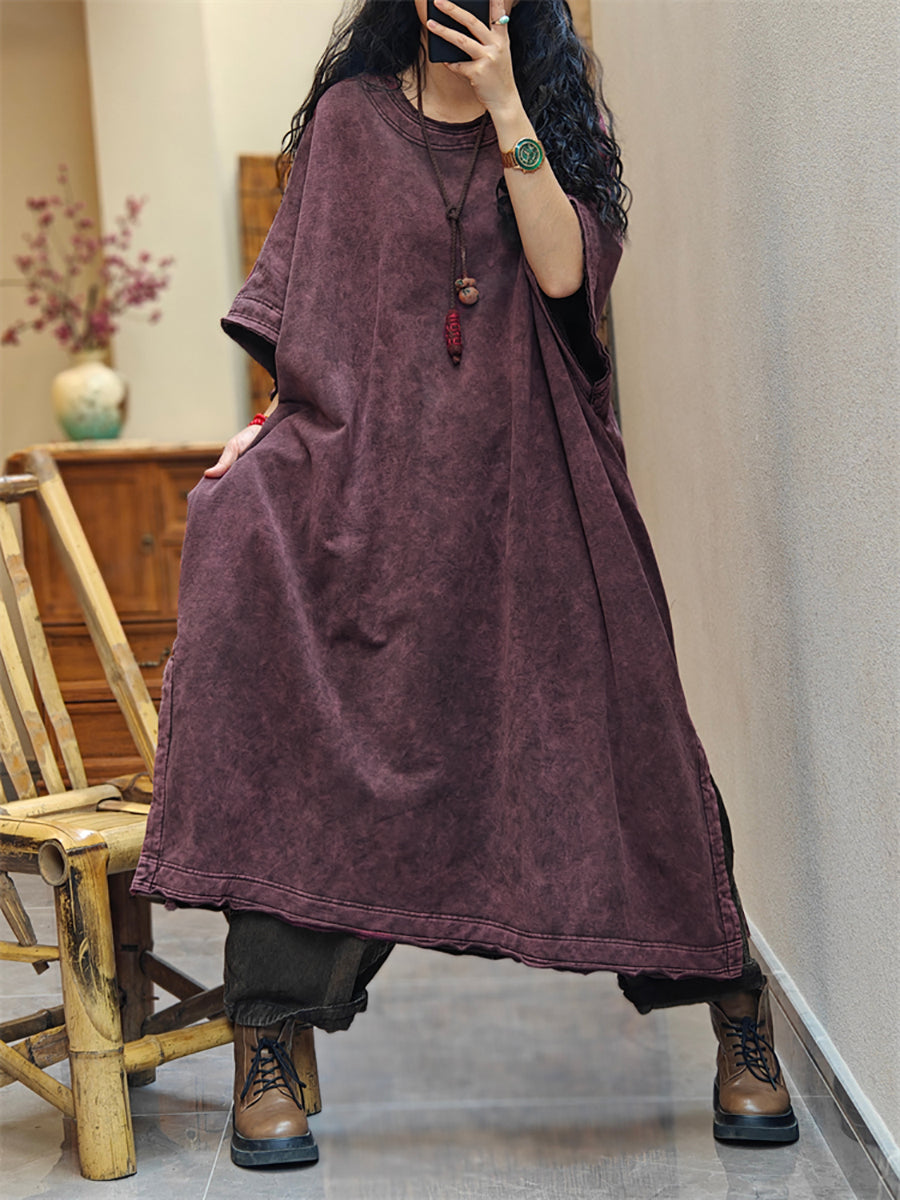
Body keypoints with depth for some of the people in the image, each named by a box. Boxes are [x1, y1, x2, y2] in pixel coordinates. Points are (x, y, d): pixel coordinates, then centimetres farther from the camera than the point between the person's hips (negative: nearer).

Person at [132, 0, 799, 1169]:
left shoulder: (554, 116, 10)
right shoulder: (350, 117, 12)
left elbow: (565, 270, -7)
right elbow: (309, 300, 12)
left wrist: (506, 108, -10)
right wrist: (278, 421, -2)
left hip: (525, 481, 0)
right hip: (374, 468, 0)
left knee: (601, 735, -2)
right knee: (319, 741, -11)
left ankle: (739, 1013, 11)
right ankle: (268, 1051, -6)